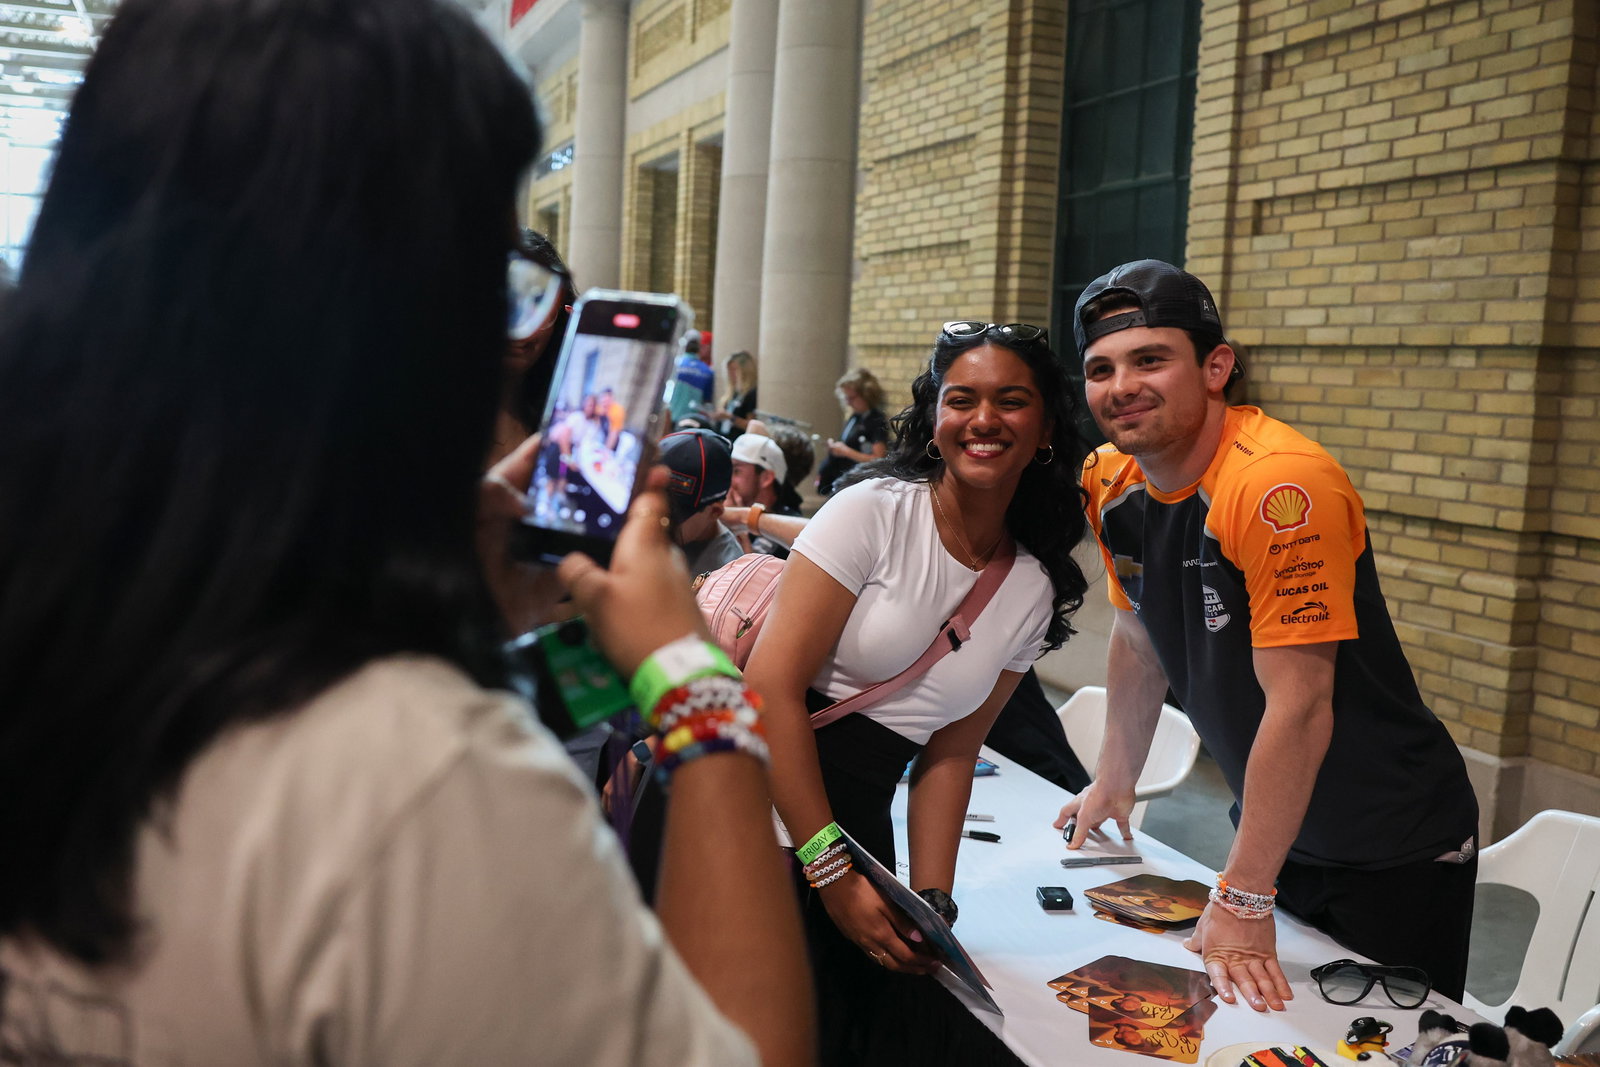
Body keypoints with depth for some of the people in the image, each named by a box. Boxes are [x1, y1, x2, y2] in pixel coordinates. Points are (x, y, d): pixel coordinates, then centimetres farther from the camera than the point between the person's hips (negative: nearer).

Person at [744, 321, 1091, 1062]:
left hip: (854, 824, 5)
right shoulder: (874, 512, -9)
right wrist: (833, 873, -14)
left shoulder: (1035, 586, 7)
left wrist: (932, 900, 0)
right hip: (762, 800, -5)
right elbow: (773, 685, -14)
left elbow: (952, 749, 11)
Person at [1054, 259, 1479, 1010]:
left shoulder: (1279, 485, -30)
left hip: (1394, 851, -6)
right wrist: (1114, 783, 12)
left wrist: (1243, 899, -23)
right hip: (1270, 821, 7)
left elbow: (1300, 707, -29)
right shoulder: (1110, 482, -5)